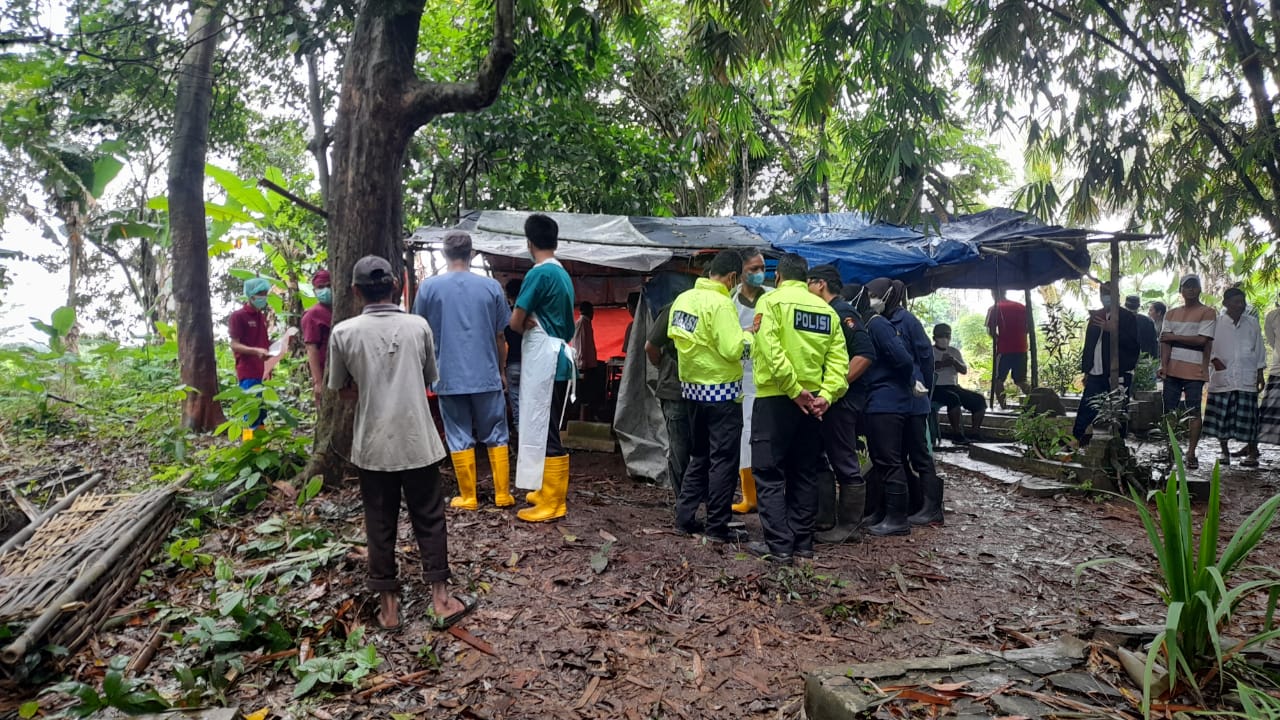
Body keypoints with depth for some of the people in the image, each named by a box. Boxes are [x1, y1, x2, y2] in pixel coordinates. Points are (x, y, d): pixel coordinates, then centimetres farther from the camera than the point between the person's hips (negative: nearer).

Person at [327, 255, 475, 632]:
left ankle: (388, 606, 17)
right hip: (418, 442, 1)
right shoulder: (418, 326, -2)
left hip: (373, 446, 0)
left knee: (380, 525, 10)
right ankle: (441, 599, 14)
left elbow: (342, 389, 5)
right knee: (429, 519, 11)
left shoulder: (343, 332, -6)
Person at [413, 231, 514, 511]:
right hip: (487, 375, 1)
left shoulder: (428, 287, -2)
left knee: (459, 438, 7)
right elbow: (501, 335, 4)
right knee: (496, 436, 10)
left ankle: (468, 497, 12)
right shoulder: (491, 286, -1)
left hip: (449, 377, -1)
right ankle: (503, 495, 14)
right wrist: (501, 368, 17)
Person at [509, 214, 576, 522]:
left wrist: (527, 325, 9)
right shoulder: (563, 274, 13)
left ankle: (552, 503, 0)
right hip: (557, 357, 9)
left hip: (542, 360, -9)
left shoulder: (539, 273, -14)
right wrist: (533, 324, 2)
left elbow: (515, 322, -12)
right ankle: (550, 490, 26)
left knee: (541, 430, -5)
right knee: (547, 429, 16)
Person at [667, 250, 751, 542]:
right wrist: (746, 335, -3)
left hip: (692, 386, 8)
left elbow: (673, 334, 13)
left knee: (699, 455, 19)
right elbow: (733, 350, -22)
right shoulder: (721, 304, -19)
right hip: (721, 390, -8)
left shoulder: (683, 298, 5)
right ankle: (717, 527, 7)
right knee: (724, 460, 2)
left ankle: (685, 518, 22)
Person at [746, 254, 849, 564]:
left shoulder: (772, 300, -5)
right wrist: (827, 394, -6)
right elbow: (839, 359, 0)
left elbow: (770, 349, -19)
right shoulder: (826, 309, 10)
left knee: (769, 474, 0)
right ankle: (802, 542, 19)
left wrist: (794, 390, -17)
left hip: (775, 400, -5)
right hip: (812, 402, 6)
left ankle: (779, 545, -2)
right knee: (803, 474, 13)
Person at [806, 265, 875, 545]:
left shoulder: (842, 312, -12)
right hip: (825, 401, 10)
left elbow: (865, 354, -22)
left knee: (845, 464, -2)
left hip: (841, 401, -10)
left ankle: (848, 527, 6)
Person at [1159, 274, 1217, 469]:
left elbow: (1202, 340, -12)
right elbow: (1164, 342, 4)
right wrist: (1163, 364, -9)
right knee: (1170, 412, 6)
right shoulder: (1172, 314, 13)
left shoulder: (1207, 312, -1)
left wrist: (1174, 337, -6)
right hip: (1172, 371, 4)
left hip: (1194, 372, -4)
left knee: (1193, 412, -3)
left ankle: (1191, 454, 2)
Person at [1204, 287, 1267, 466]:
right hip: (1222, 376, -1)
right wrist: (1215, 360, -13)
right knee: (1220, 416, 3)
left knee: (1248, 417, -1)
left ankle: (1252, 453, 11)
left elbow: (1259, 349, 12)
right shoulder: (1216, 323, 1)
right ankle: (1225, 452, 17)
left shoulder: (1252, 323, 8)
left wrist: (1260, 373, 9)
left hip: (1246, 379, 1)